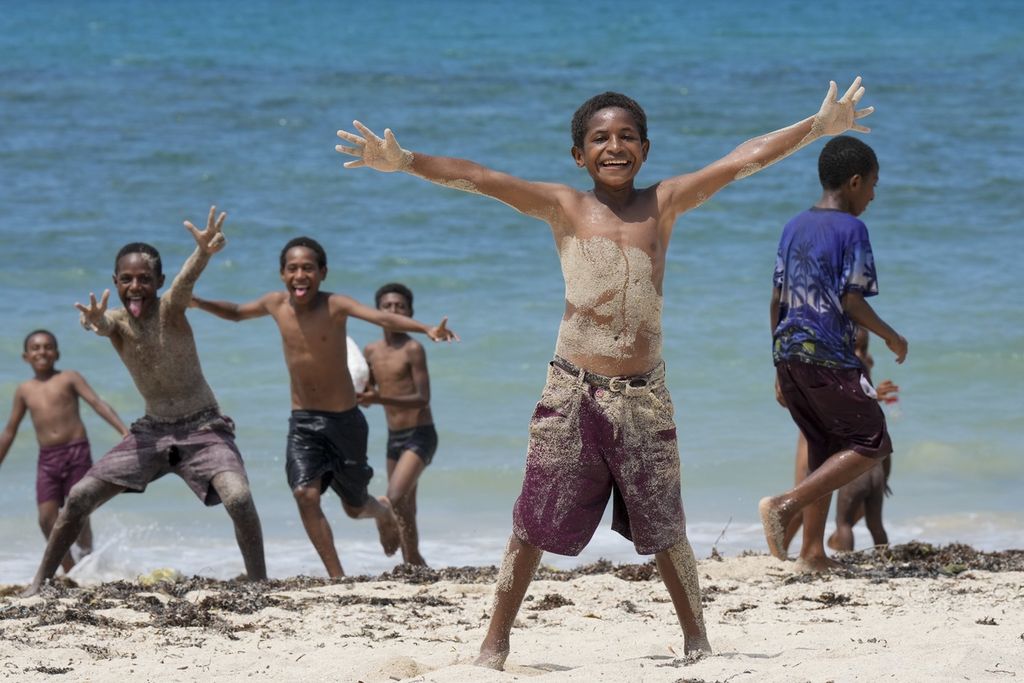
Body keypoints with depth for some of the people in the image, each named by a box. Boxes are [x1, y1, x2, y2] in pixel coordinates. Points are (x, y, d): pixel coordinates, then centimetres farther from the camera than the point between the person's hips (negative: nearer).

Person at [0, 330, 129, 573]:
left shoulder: (69, 379, 2)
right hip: (47, 459, 3)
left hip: (76, 452, -3)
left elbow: (98, 403, -8)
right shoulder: (24, 390, 12)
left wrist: (124, 431, -21)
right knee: (47, 519, -6)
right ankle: (70, 572, 4)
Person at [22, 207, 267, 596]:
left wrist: (204, 252, -63)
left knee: (239, 498, -29)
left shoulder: (171, 309, -15)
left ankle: (259, 585, -14)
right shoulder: (115, 321, -7)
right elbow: (101, 324, -33)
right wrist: (93, 322, -61)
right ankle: (39, 584, 15)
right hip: (152, 431, 4)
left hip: (203, 429, -4)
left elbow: (187, 278, -39)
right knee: (78, 498, 0)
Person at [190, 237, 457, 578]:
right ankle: (337, 577, -7)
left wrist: (426, 329, -51)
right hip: (302, 421, 3)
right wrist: (197, 303, 2)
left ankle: (383, 511, 49)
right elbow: (236, 313, 19)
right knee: (305, 495, -18)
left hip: (344, 421, -3)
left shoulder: (334, 306, -16)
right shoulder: (276, 304, -3)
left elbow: (381, 317, -34)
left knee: (354, 507, 11)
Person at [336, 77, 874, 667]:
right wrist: (403, 162, -16)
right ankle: (495, 645, 8)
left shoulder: (665, 203, 7)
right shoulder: (564, 208, 3)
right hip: (573, 392, -1)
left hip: (645, 396, 1)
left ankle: (697, 641, 23)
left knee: (666, 531, 10)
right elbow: (474, 177, -6)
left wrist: (819, 128, 5)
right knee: (533, 527, 0)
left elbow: (744, 159, 6)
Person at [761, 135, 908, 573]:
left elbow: (777, 299, 14)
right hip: (828, 357, -8)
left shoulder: (795, 227, 14)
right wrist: (892, 338, 2)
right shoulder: (851, 230, -8)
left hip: (788, 353, 8)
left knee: (825, 448, 16)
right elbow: (851, 300, -13)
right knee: (870, 444, -1)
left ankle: (812, 553, 11)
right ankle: (784, 505, -16)